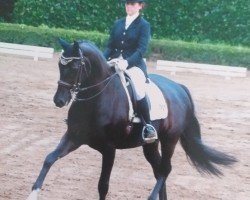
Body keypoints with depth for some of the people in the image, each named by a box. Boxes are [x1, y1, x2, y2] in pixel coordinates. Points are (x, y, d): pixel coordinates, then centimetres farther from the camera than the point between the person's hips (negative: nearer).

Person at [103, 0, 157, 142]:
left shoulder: (144, 25, 0)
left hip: (134, 64, -5)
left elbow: (142, 49, -12)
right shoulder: (118, 24, 15)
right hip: (115, 62, 5)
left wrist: (127, 62, -27)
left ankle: (148, 126, -17)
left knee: (138, 90, -29)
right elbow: (110, 46, 14)